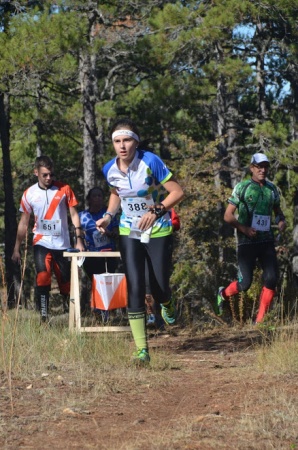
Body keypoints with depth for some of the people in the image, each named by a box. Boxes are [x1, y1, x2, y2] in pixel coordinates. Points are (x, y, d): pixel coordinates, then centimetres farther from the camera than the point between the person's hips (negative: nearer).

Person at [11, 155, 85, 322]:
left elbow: (74, 214, 3)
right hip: (41, 243, 0)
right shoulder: (29, 194, 3)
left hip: (62, 244, 0)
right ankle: (44, 316, -23)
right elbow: (24, 223, 10)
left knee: (66, 281, 7)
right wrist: (16, 248, 9)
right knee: (43, 276, -20)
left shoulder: (64, 189, 0)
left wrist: (79, 239, -7)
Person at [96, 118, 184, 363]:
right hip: (129, 232, 3)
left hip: (158, 231, -2)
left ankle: (167, 305, 42)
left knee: (159, 288, 0)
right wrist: (109, 216, 1)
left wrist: (156, 211, -28)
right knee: (135, 287, -11)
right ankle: (142, 349, -11)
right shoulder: (110, 169, -6)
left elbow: (177, 192, -16)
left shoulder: (151, 162, -20)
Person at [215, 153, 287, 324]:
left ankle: (261, 319, 3)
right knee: (245, 284, -6)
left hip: (267, 241, 5)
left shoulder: (272, 188, 9)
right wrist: (244, 228, -19)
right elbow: (228, 215, -6)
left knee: (272, 279, -7)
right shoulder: (242, 187, -5)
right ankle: (223, 294, 26)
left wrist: (282, 221, 1)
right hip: (247, 243, -5)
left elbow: (278, 210, 23)